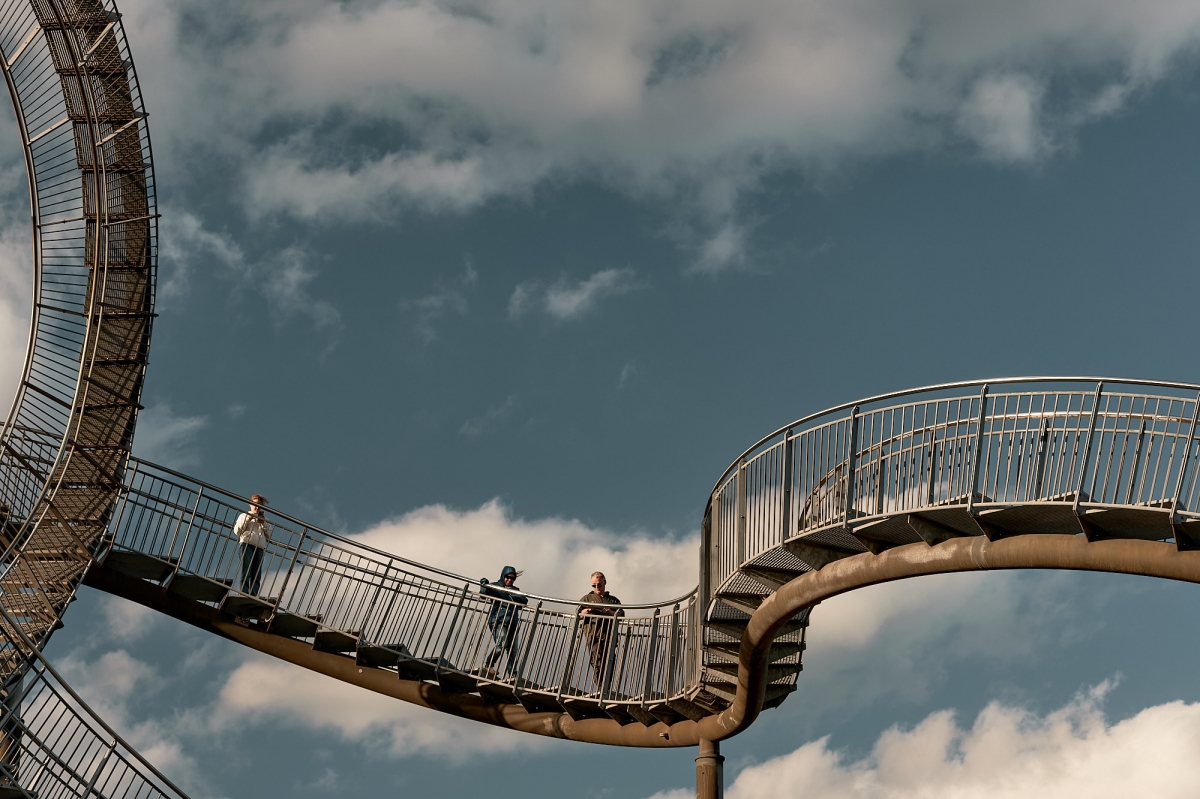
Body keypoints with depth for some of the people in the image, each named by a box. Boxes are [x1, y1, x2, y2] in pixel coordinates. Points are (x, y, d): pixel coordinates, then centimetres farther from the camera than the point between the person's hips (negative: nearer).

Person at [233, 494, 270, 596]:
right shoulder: (244, 516, 21)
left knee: (256, 577, -9)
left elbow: (269, 536, 15)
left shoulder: (264, 520, 28)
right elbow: (237, 531, 7)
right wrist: (247, 519, -1)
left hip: (260, 548, 3)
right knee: (245, 574, -14)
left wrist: (263, 524, 5)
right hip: (246, 545, -3)